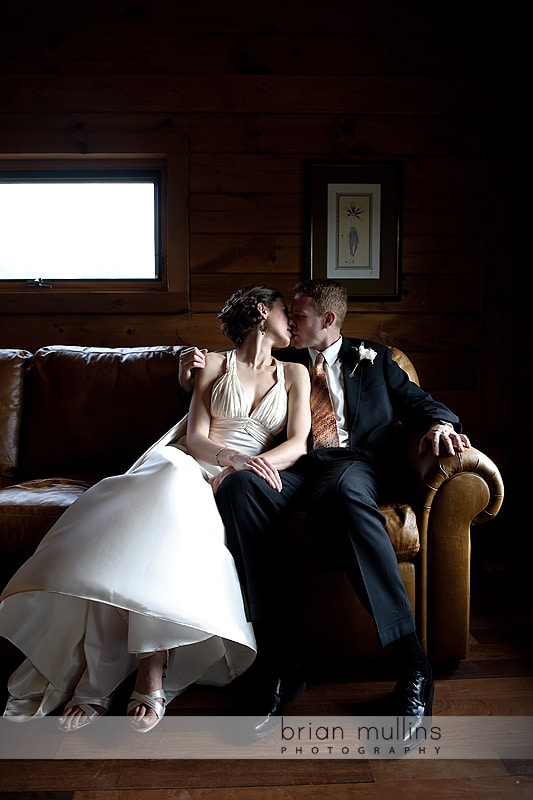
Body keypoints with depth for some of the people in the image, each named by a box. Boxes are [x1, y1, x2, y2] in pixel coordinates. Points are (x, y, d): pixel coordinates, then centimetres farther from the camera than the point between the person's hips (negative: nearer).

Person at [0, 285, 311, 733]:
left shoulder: (294, 374, 20)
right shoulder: (214, 364, 17)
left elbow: (297, 443, 5)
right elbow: (195, 437, 4)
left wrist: (248, 468, -14)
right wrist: (233, 457, -17)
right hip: (196, 469, 1)